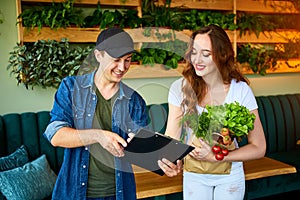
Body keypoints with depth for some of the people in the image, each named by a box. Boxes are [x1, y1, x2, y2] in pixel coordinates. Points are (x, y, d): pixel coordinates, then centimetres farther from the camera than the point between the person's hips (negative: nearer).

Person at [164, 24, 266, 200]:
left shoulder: (241, 90, -17)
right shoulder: (180, 88, -14)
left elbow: (259, 148, -14)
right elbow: (171, 136, -15)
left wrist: (214, 157, -25)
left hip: (230, 175, -1)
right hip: (194, 175, 1)